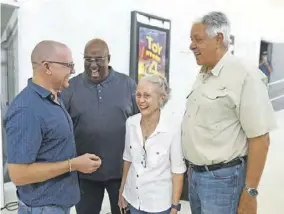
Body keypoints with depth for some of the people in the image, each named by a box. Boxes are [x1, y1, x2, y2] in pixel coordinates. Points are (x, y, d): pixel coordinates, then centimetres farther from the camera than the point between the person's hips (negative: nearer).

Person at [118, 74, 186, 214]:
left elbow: (178, 170, -12)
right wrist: (121, 189, 10)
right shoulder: (130, 123, -8)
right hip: (133, 198, 4)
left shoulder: (173, 130, -20)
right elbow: (128, 158, 5)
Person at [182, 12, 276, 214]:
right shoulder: (202, 75, 7)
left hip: (222, 177, -7)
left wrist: (250, 192, -15)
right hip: (195, 174, 8)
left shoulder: (243, 75, -17)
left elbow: (260, 138, -18)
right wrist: (193, 169, 14)